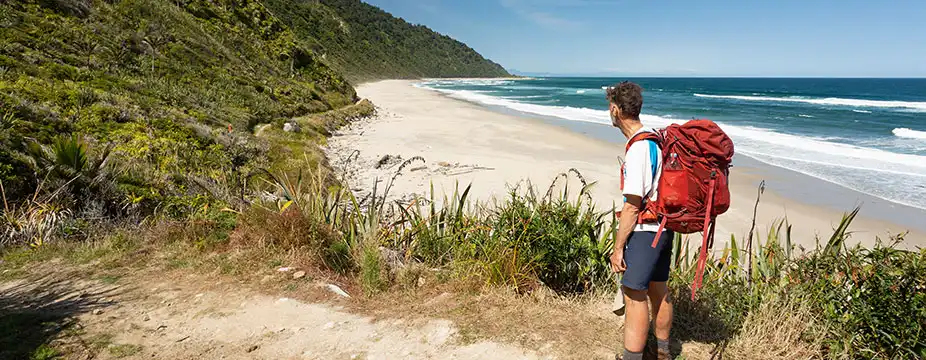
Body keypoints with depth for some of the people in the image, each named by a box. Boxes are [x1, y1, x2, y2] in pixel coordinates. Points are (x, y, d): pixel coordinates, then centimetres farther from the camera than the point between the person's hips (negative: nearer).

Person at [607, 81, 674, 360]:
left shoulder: (638, 149, -22)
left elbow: (632, 205, -22)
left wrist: (618, 247, -16)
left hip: (644, 231, -10)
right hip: (663, 227, 10)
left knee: (634, 295, -3)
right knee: (658, 290, 20)